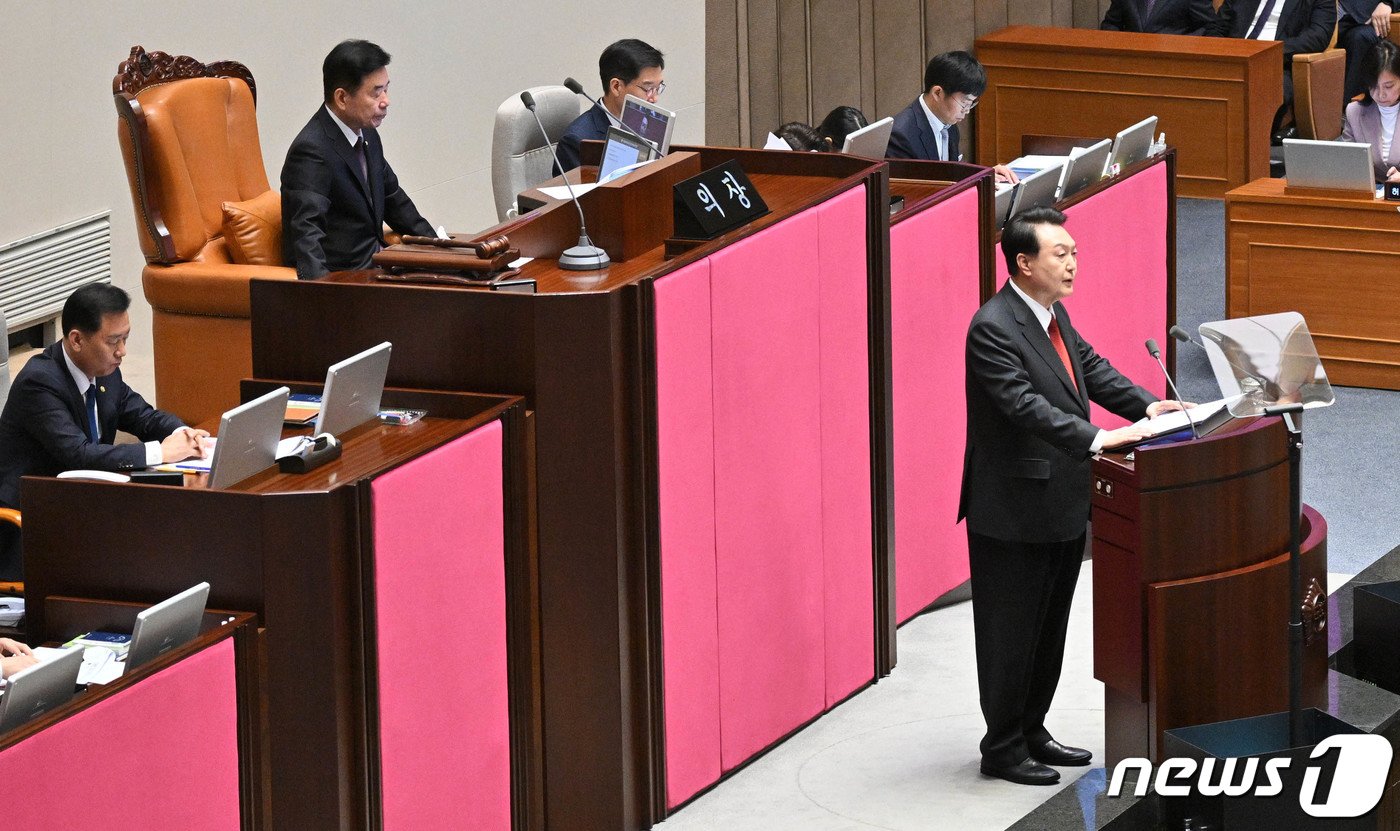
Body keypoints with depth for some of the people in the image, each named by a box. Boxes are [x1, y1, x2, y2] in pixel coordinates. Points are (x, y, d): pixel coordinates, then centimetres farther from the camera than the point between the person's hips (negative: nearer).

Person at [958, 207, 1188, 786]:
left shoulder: (1053, 314, 8)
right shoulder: (993, 327, -21)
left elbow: (1090, 367, 13)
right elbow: (1024, 403, -29)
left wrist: (1146, 406, -2)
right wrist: (1095, 438, -36)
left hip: (1060, 506, 9)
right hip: (1015, 511, -9)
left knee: (1049, 628, 18)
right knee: (1011, 631, 2)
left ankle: (1031, 732, 31)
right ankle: (1002, 749, 13)